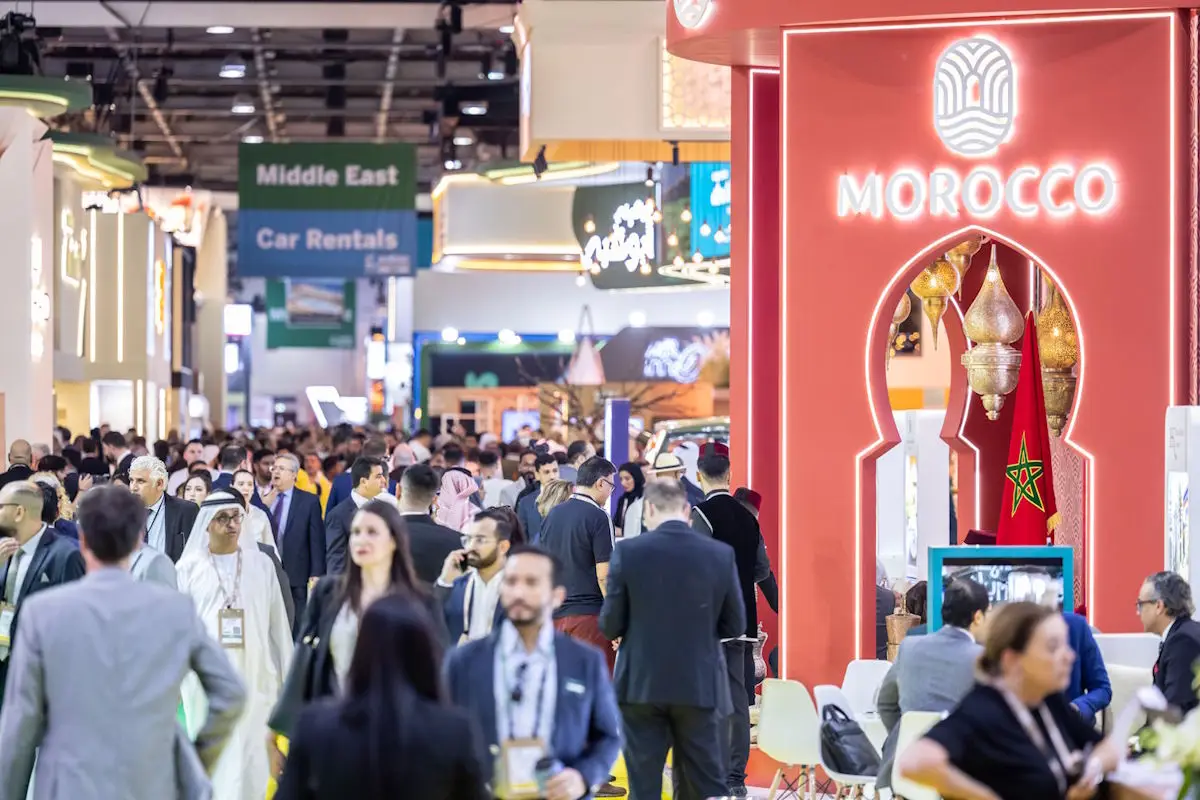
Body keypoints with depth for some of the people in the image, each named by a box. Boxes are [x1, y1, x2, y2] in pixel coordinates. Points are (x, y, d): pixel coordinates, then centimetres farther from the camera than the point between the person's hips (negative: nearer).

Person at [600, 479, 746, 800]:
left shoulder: (628, 552, -8)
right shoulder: (721, 554, -3)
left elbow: (610, 625, -5)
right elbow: (735, 626, 3)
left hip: (642, 685, -1)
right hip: (701, 686, 1)